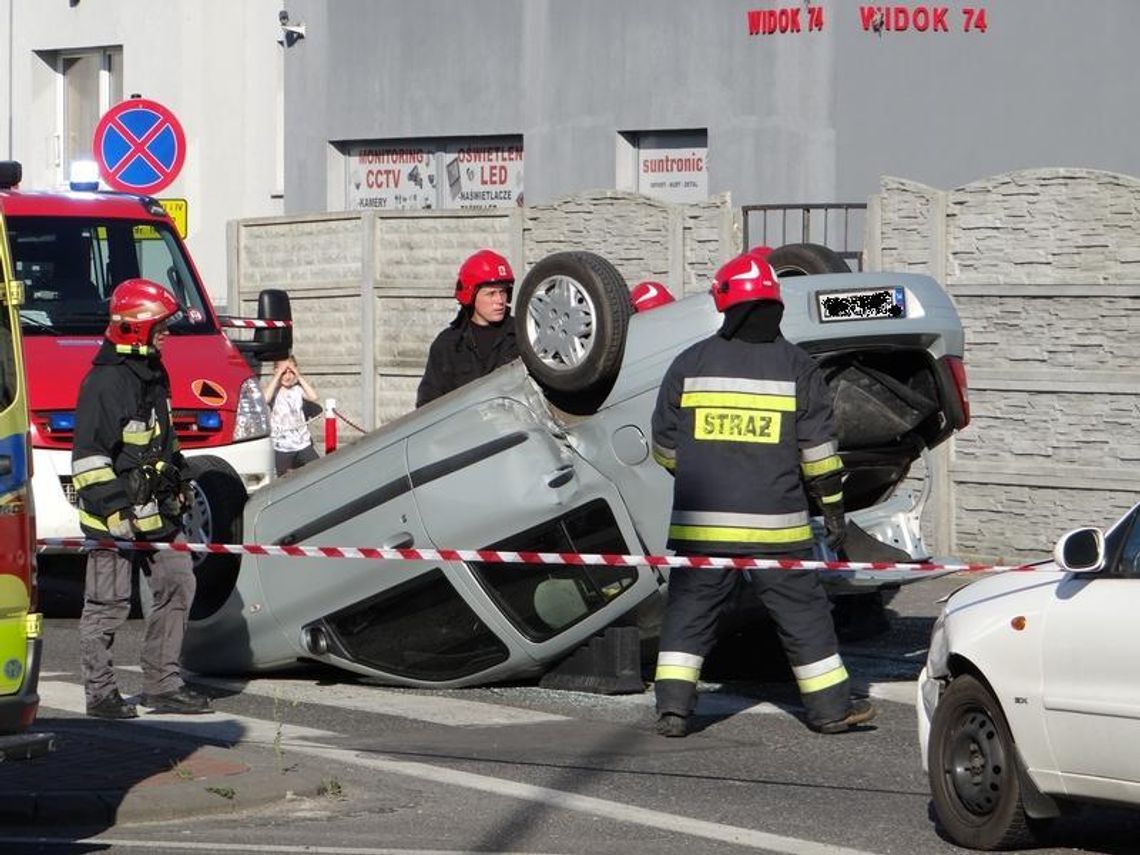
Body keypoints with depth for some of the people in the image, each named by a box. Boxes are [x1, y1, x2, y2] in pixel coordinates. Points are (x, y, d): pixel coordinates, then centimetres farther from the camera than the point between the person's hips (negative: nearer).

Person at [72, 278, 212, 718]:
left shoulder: (154, 376, 14)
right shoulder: (106, 381, -16)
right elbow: (90, 454, -18)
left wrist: (177, 488, 26)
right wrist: (113, 509, -21)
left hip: (157, 511, 9)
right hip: (116, 516, -9)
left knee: (177, 585, 9)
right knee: (108, 605, -3)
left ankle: (163, 684, 15)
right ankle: (100, 694, 4)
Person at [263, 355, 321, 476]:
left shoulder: (298, 389, 2)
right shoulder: (274, 389, -5)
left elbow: (313, 397, -16)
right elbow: (265, 398, -28)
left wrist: (299, 376, -13)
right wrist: (278, 376, -21)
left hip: (303, 444, 2)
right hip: (281, 447, -2)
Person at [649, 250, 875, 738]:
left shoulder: (690, 363, 2)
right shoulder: (796, 367, -1)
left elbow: (664, 445, 8)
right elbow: (818, 447, -2)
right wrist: (833, 508, 7)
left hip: (701, 522, 1)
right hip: (775, 523, -1)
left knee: (690, 608, 8)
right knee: (802, 611, 7)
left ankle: (673, 706, 0)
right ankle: (830, 707, 12)